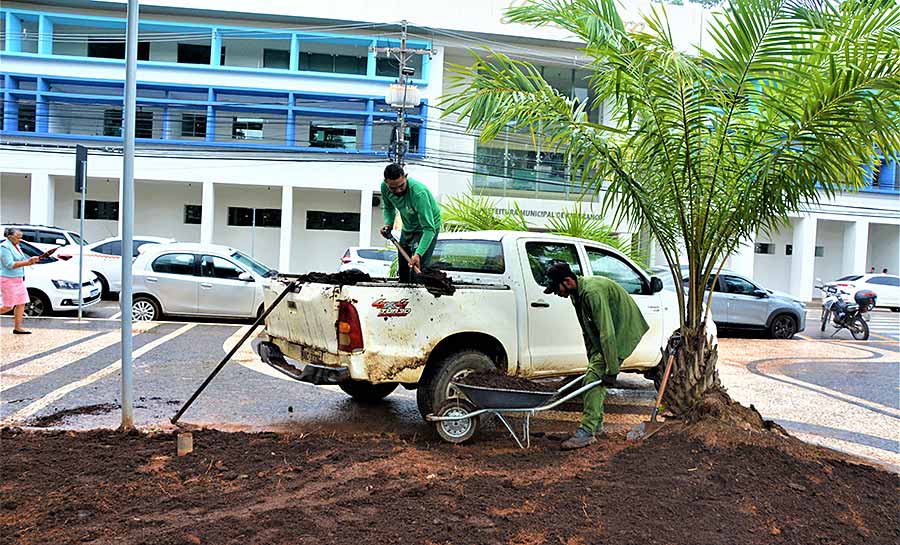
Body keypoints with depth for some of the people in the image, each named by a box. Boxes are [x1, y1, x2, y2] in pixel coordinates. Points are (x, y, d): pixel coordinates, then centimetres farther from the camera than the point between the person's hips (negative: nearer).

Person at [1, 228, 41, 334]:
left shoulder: (16, 246, 13)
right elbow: (10, 264, -21)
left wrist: (31, 260, 2)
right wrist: (27, 262, -23)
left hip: (18, 279, 9)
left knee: (21, 304, 5)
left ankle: (18, 328, 9)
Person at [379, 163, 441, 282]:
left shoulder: (419, 193, -38)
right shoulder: (384, 187, -19)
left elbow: (429, 228, -39)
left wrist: (418, 254, -49)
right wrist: (388, 224, -15)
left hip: (427, 228, -6)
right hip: (407, 228, 6)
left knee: (418, 268, -18)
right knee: (402, 269, 15)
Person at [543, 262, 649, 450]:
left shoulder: (592, 292, -30)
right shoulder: (577, 294, 2)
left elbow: (607, 333, -32)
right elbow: (587, 330, 11)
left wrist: (612, 370, -28)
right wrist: (592, 360, 13)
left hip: (623, 332, -10)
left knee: (594, 379, -15)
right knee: (595, 376, 13)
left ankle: (587, 432, -12)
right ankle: (596, 424, 26)